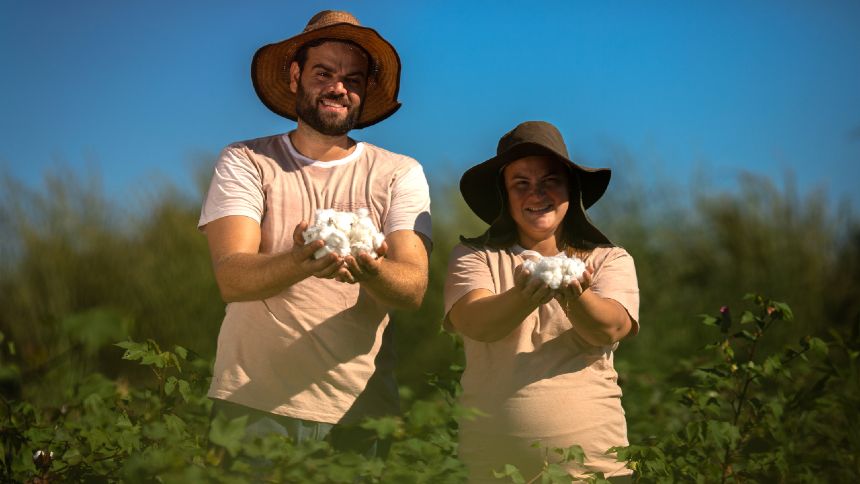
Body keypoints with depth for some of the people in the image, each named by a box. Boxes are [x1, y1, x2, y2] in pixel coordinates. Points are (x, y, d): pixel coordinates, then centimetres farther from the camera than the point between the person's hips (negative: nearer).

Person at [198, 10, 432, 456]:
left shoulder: (400, 174, 4)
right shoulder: (245, 162, 1)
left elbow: (414, 289, -9)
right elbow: (231, 278, -14)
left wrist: (370, 270, -32)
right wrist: (303, 261, -35)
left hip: (359, 412, 1)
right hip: (254, 404, -1)